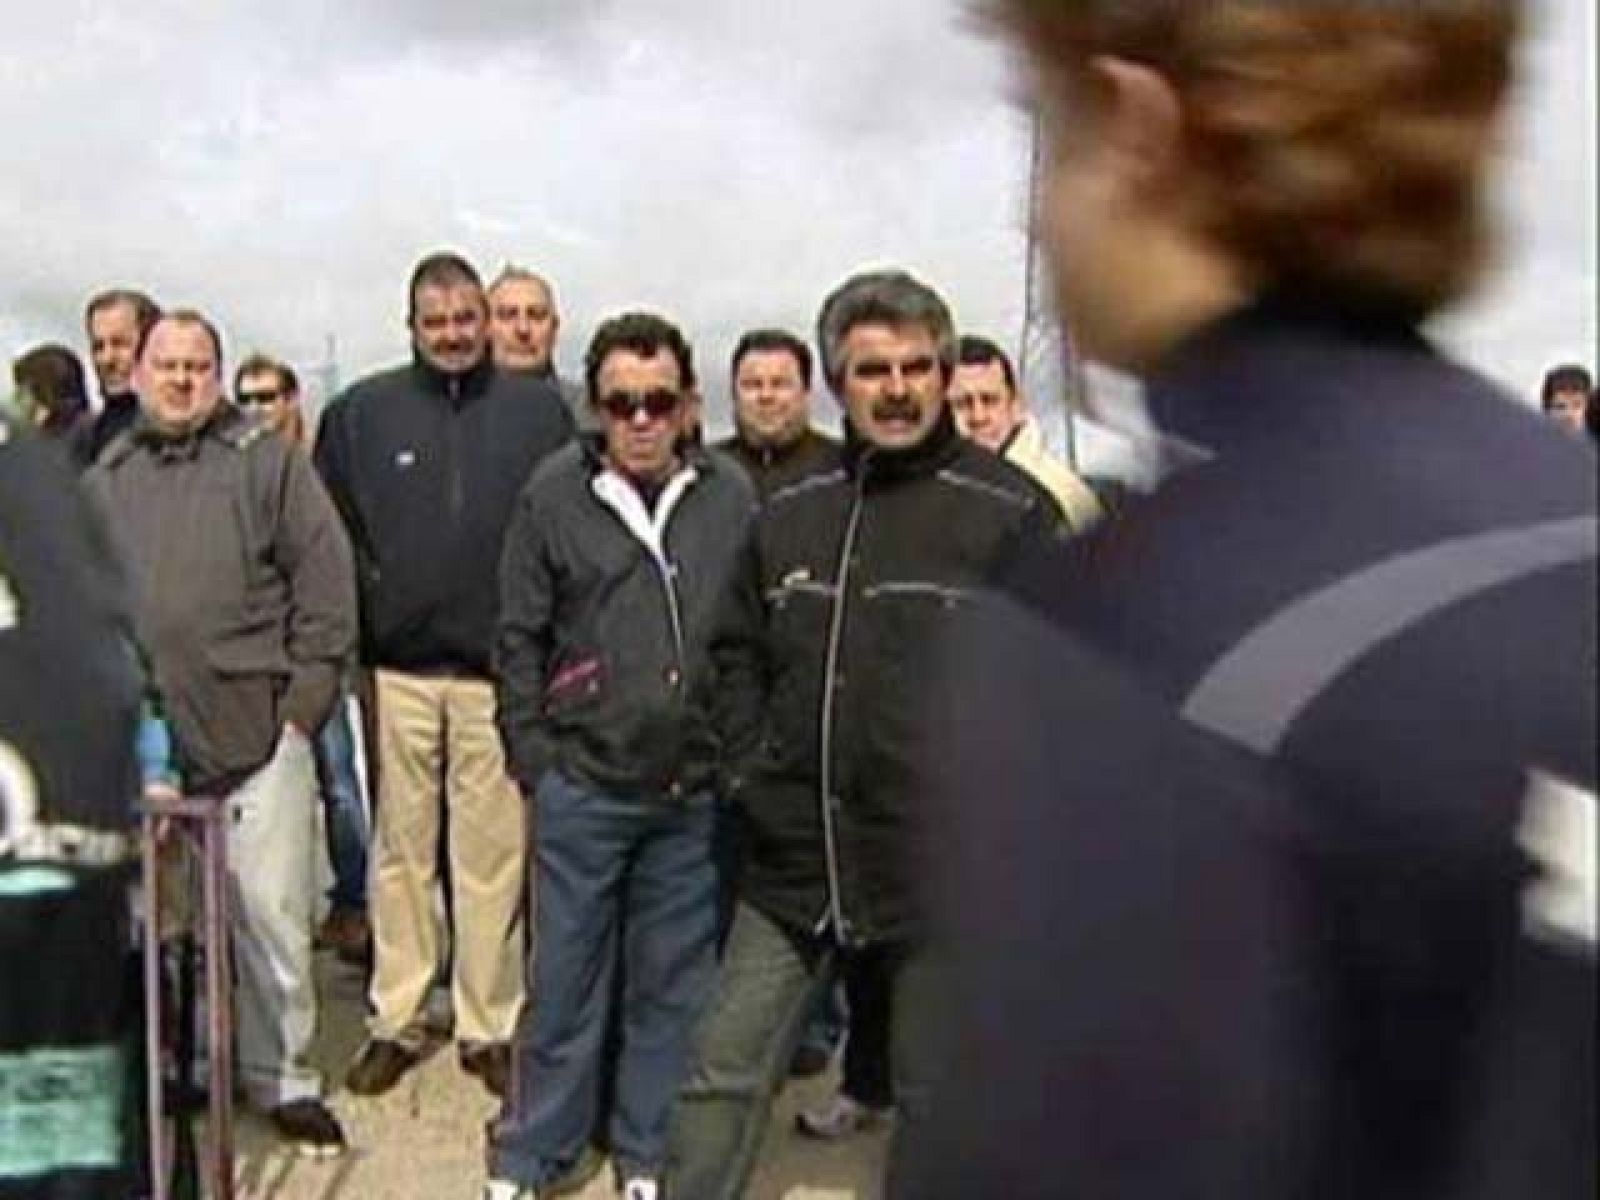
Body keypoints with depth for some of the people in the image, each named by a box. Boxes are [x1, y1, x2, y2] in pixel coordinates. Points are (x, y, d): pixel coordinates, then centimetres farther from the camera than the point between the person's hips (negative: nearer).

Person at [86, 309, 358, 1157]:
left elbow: (325, 584, -1)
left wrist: (303, 697, -6)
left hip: (256, 735, -3)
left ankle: (281, 1079, 14)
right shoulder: (104, 481, 13)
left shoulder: (268, 463, 3)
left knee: (269, 915, 0)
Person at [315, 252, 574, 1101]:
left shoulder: (538, 410, 3)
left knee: (494, 855, 4)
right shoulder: (362, 412, 6)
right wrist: (358, 621, 3)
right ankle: (393, 1020, 20)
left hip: (499, 671, -1)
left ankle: (489, 1025, 16)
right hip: (397, 670, 1)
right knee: (400, 850, 8)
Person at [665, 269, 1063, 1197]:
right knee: (725, 1075, 11)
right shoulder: (790, 515, 8)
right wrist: (753, 773, 8)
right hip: (795, 861, 4)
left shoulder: (1008, 511, -8)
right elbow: (737, 655, 19)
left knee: (939, 1104, 13)